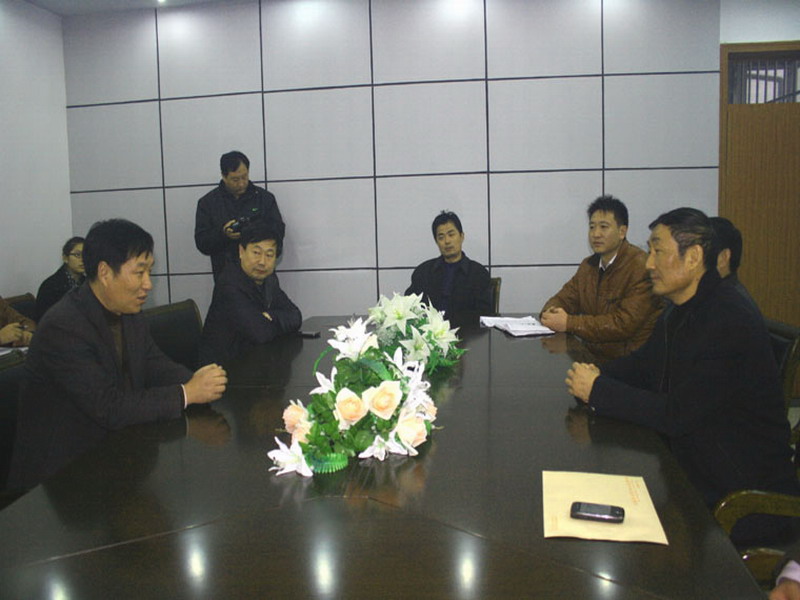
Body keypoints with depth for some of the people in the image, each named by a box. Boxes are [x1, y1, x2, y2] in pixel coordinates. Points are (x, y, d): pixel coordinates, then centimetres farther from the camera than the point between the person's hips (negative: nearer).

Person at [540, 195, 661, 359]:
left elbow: (625, 324, -22)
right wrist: (549, 313, -11)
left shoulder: (641, 267, -16)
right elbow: (564, 298, 14)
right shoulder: (588, 265, 12)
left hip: (632, 361, -7)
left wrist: (569, 323, -22)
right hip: (594, 354, 7)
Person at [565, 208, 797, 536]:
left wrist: (598, 390, -20)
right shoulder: (681, 311, 5)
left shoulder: (730, 324, -25)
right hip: (693, 467, 8)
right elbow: (644, 363, 16)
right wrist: (597, 375, -6)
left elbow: (677, 415, -27)